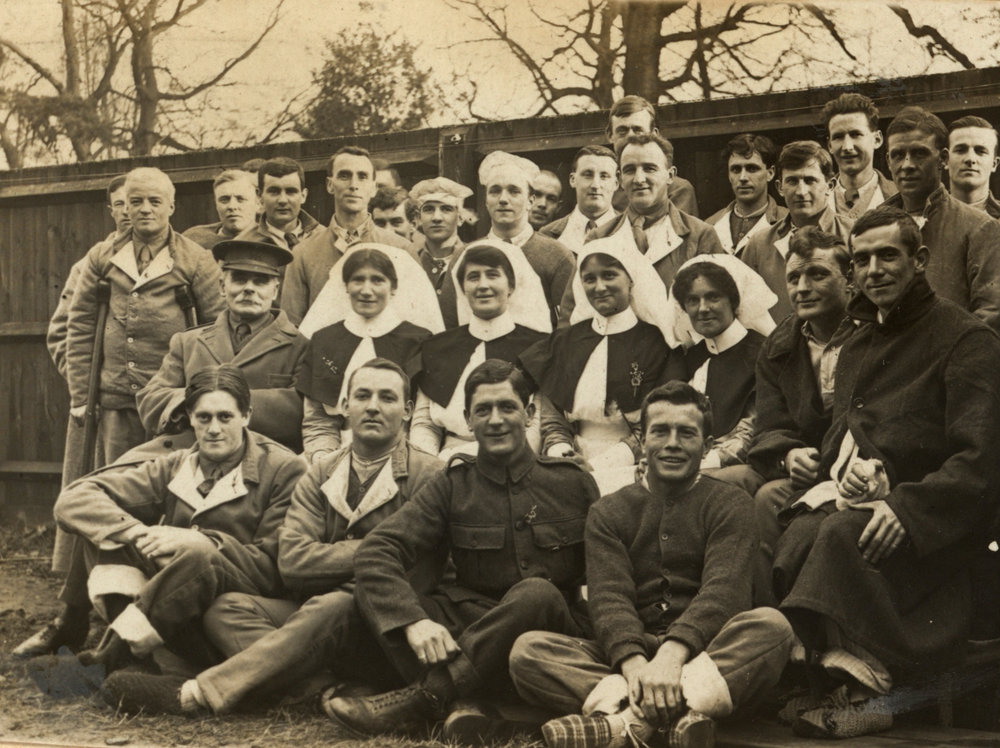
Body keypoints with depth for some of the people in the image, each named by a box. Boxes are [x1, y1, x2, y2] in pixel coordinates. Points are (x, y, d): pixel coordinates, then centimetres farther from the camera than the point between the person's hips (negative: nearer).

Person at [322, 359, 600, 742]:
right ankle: (470, 706, -39)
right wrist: (413, 621, -25)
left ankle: (421, 699, -31)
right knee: (371, 589, -21)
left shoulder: (572, 483, 7)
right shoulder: (452, 486, 6)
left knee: (538, 592, -35)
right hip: (472, 625, 1)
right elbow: (373, 552, -7)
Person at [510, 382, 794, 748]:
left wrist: (673, 653, -27)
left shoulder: (729, 505, 11)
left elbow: (722, 590, -7)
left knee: (771, 625, -32)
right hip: (627, 655, 1)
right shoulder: (609, 512, 16)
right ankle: (682, 713, -40)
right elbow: (609, 596, -1)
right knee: (528, 648, -21)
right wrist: (633, 662, -23)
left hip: (704, 653, -1)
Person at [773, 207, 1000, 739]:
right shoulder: (860, 343, 22)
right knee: (795, 538, -26)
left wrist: (907, 507, -25)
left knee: (844, 534, -35)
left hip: (934, 510, -6)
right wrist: (845, 464, 0)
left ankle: (861, 686, -31)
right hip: (860, 494, 6)